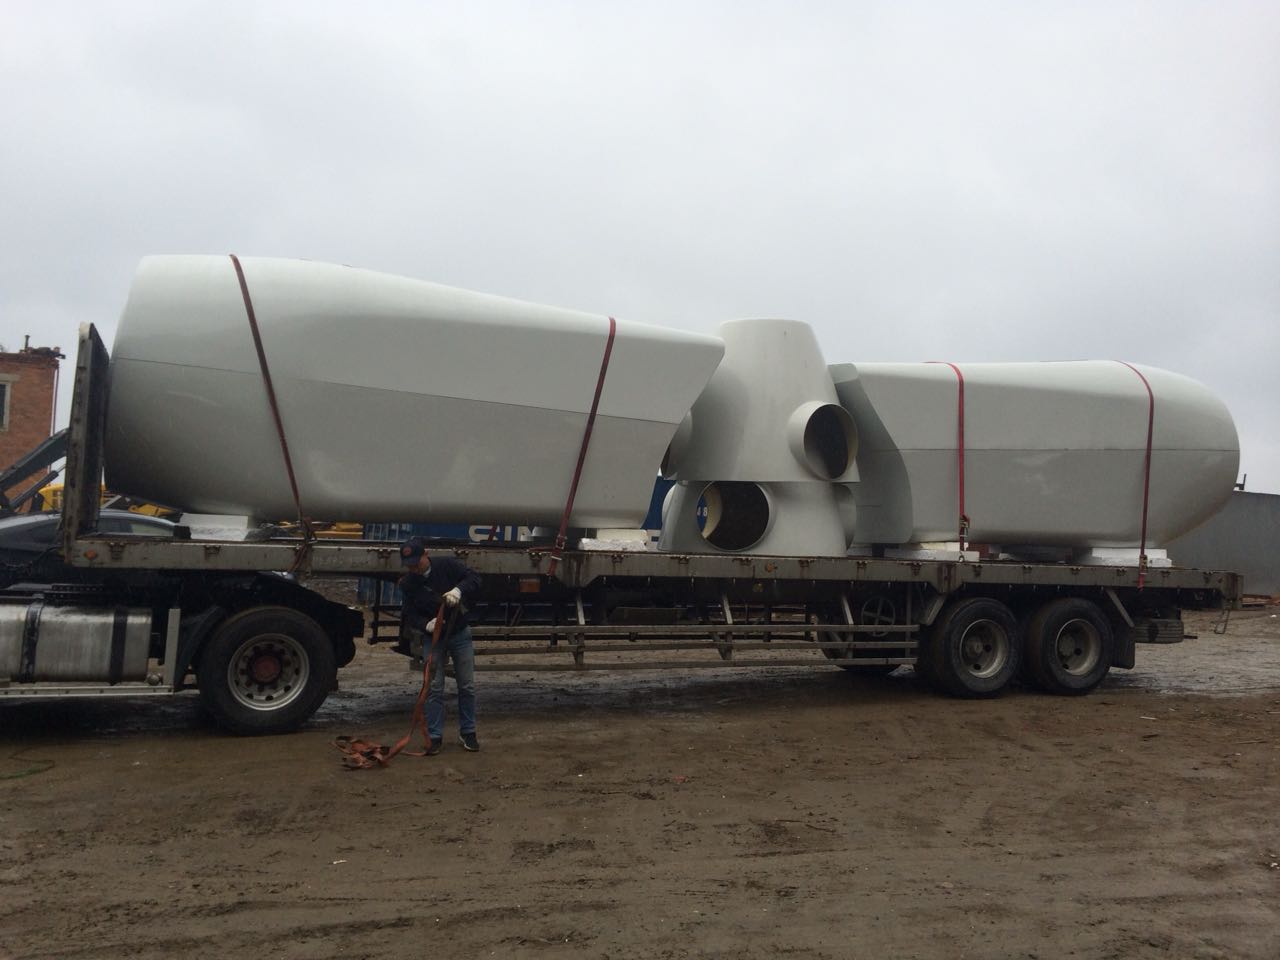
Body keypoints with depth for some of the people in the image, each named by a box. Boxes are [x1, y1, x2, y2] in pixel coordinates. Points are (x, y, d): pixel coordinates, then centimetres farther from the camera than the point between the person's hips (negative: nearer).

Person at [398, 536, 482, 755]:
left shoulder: (447, 565, -12)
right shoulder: (407, 583, -8)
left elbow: (474, 578, -15)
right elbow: (410, 615, -9)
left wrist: (458, 590, -34)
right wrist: (426, 625, -29)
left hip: (459, 634, 0)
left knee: (467, 686, 6)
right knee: (434, 687, 0)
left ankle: (467, 733, 20)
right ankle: (435, 737, 10)